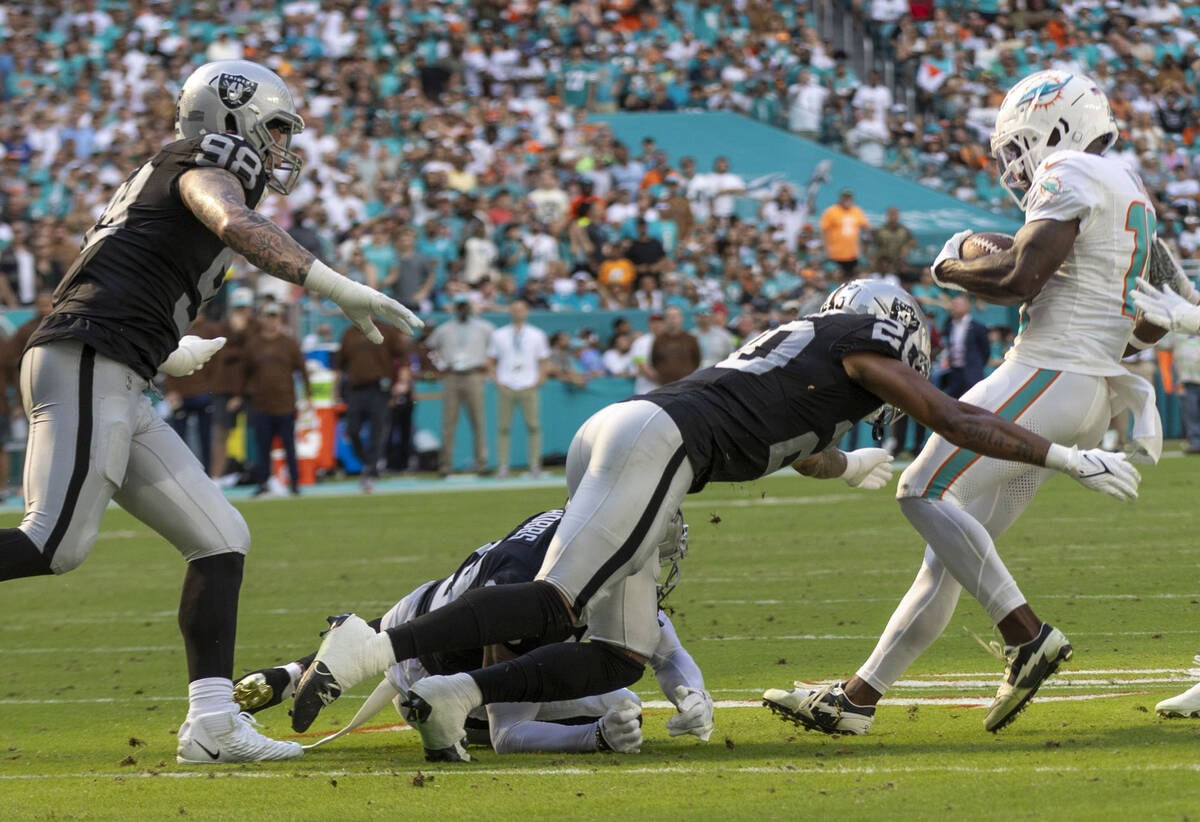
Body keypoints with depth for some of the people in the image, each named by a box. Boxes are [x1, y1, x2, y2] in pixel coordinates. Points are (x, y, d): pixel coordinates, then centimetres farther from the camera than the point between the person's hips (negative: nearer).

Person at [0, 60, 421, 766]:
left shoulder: (158, 181, 30)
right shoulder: (206, 169, 3)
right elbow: (237, 225, -22)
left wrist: (170, 356, 51)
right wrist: (341, 290, -24)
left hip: (117, 391, 10)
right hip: (88, 362, -10)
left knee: (220, 541, 5)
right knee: (57, 542, -22)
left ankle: (213, 723, -1)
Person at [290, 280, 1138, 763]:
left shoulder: (798, 342, 34)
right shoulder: (863, 341, 11)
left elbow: (799, 450, 54)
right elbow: (961, 423, 9)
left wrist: (846, 467, 72)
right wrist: (1073, 459, 16)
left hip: (608, 433, 9)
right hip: (655, 440, -9)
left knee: (619, 658, 4)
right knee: (558, 603, -21)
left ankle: (450, 695, -8)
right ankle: (376, 648, -31)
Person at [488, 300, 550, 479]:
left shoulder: (537, 335, 12)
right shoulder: (499, 335, 12)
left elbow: (544, 362, 15)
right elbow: (491, 361, 16)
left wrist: (538, 381, 1)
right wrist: (496, 380, 2)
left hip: (528, 388, 0)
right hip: (505, 388, 0)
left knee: (533, 426, -7)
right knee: (503, 428, -5)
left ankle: (535, 466, -3)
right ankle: (502, 467, -3)